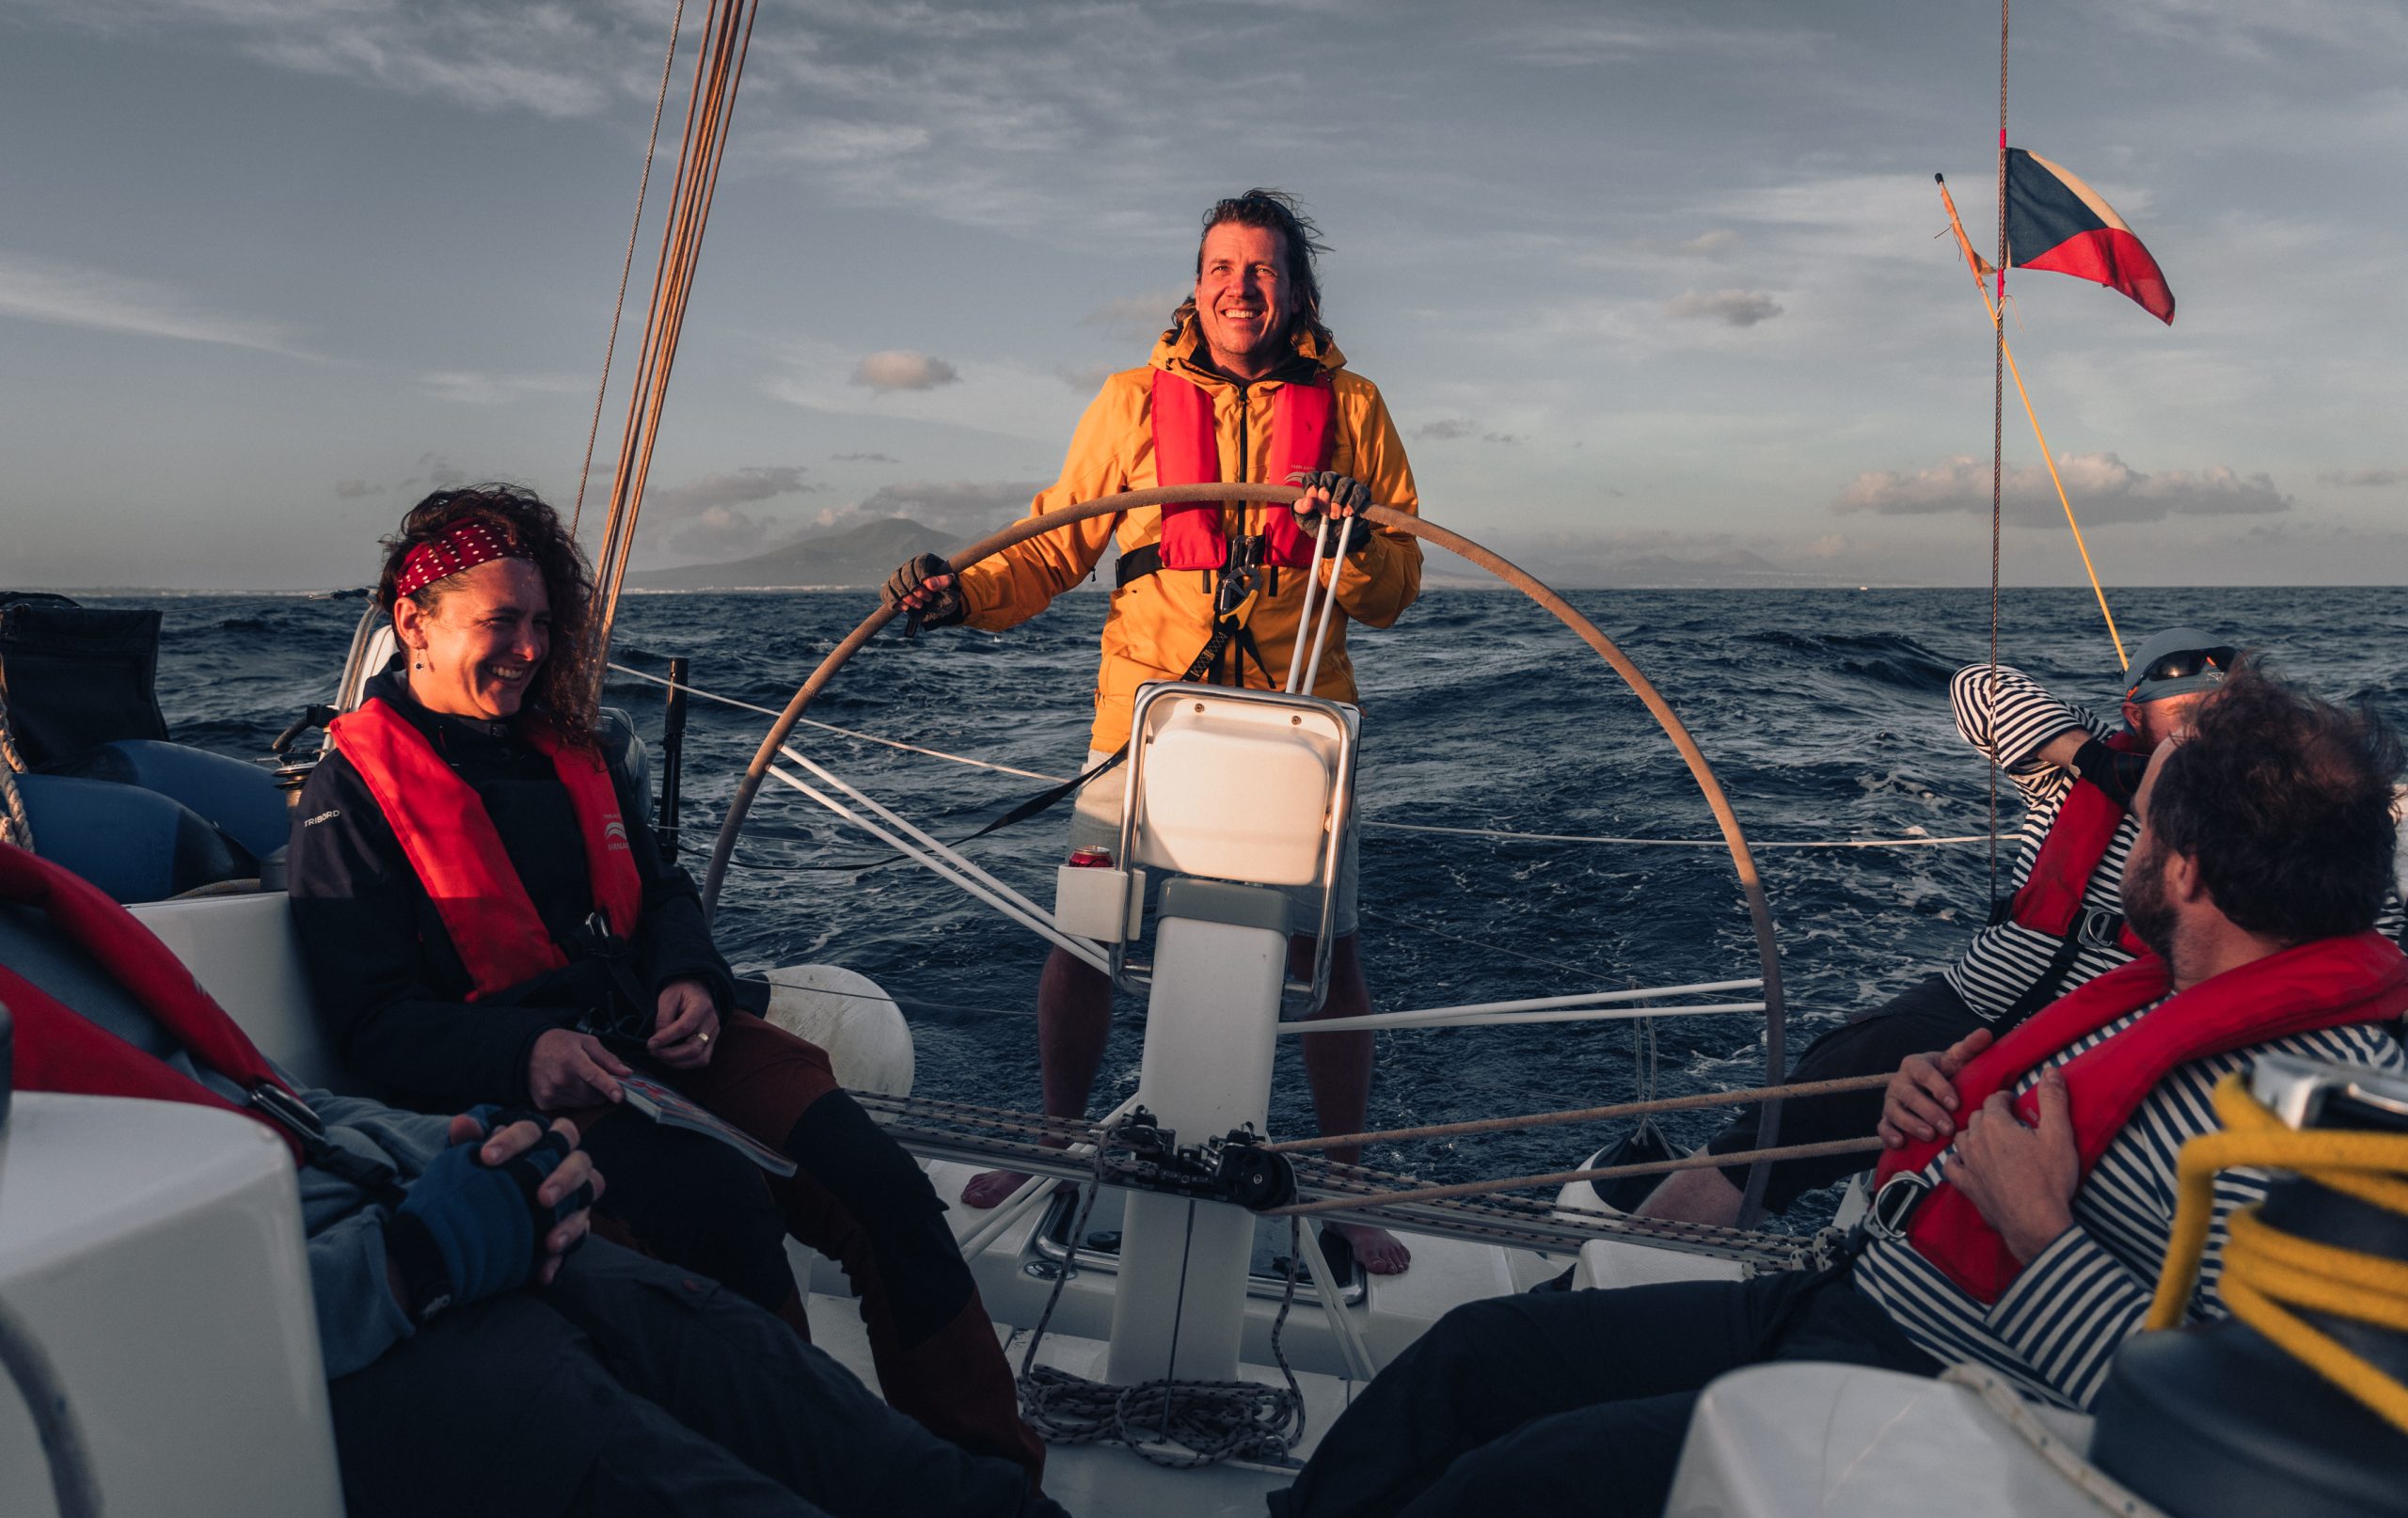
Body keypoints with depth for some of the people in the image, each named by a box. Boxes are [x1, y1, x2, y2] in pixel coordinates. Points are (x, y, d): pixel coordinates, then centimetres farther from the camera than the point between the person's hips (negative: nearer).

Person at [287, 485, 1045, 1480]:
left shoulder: (564, 746, 20)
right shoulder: (353, 792, 1)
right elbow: (375, 1024, -6)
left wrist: (690, 981, 0)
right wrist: (522, 1055, -25)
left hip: (655, 1033, 6)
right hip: (521, 1086, -5)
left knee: (879, 1183, -16)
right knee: (722, 1202, -34)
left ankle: (994, 1467, -7)